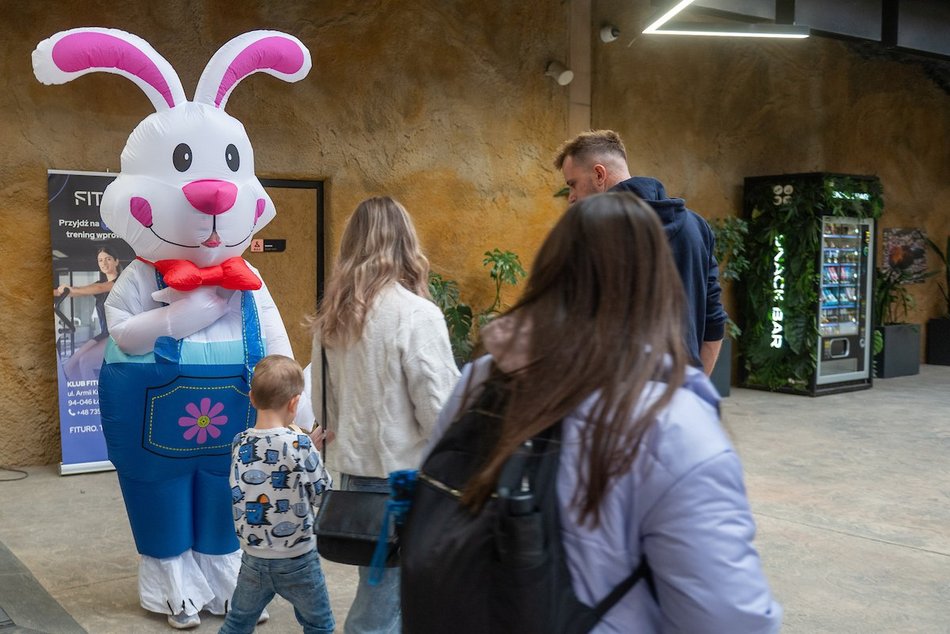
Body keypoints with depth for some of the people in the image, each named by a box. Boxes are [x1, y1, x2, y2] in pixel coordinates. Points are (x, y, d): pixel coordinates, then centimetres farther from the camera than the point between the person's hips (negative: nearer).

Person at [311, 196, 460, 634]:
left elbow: (321, 399, 12)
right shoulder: (416, 314, -16)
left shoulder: (331, 315, 4)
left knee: (381, 587, 18)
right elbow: (439, 409, -15)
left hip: (353, 467, 6)